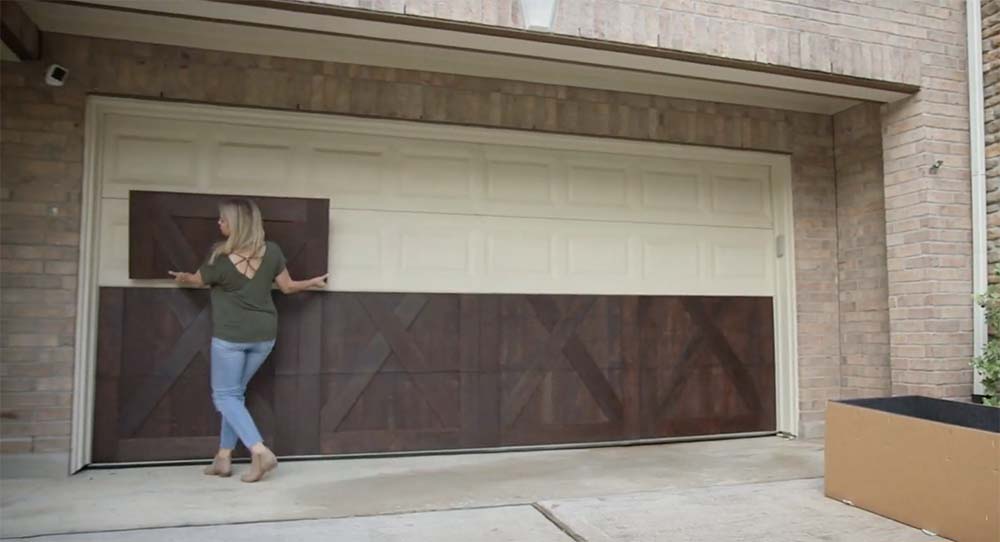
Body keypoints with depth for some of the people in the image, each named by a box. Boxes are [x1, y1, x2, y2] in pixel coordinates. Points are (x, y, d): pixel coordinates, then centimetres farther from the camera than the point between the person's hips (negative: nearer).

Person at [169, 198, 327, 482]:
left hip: (230, 335, -5)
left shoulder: (219, 259, -16)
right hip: (264, 335, 5)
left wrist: (182, 278, 29)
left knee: (224, 396, 6)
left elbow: (197, 280, 6)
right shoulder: (272, 252, -7)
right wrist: (314, 282, 23)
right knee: (235, 393, 18)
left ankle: (260, 452, -9)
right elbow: (287, 287, 4)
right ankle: (223, 458, 22)